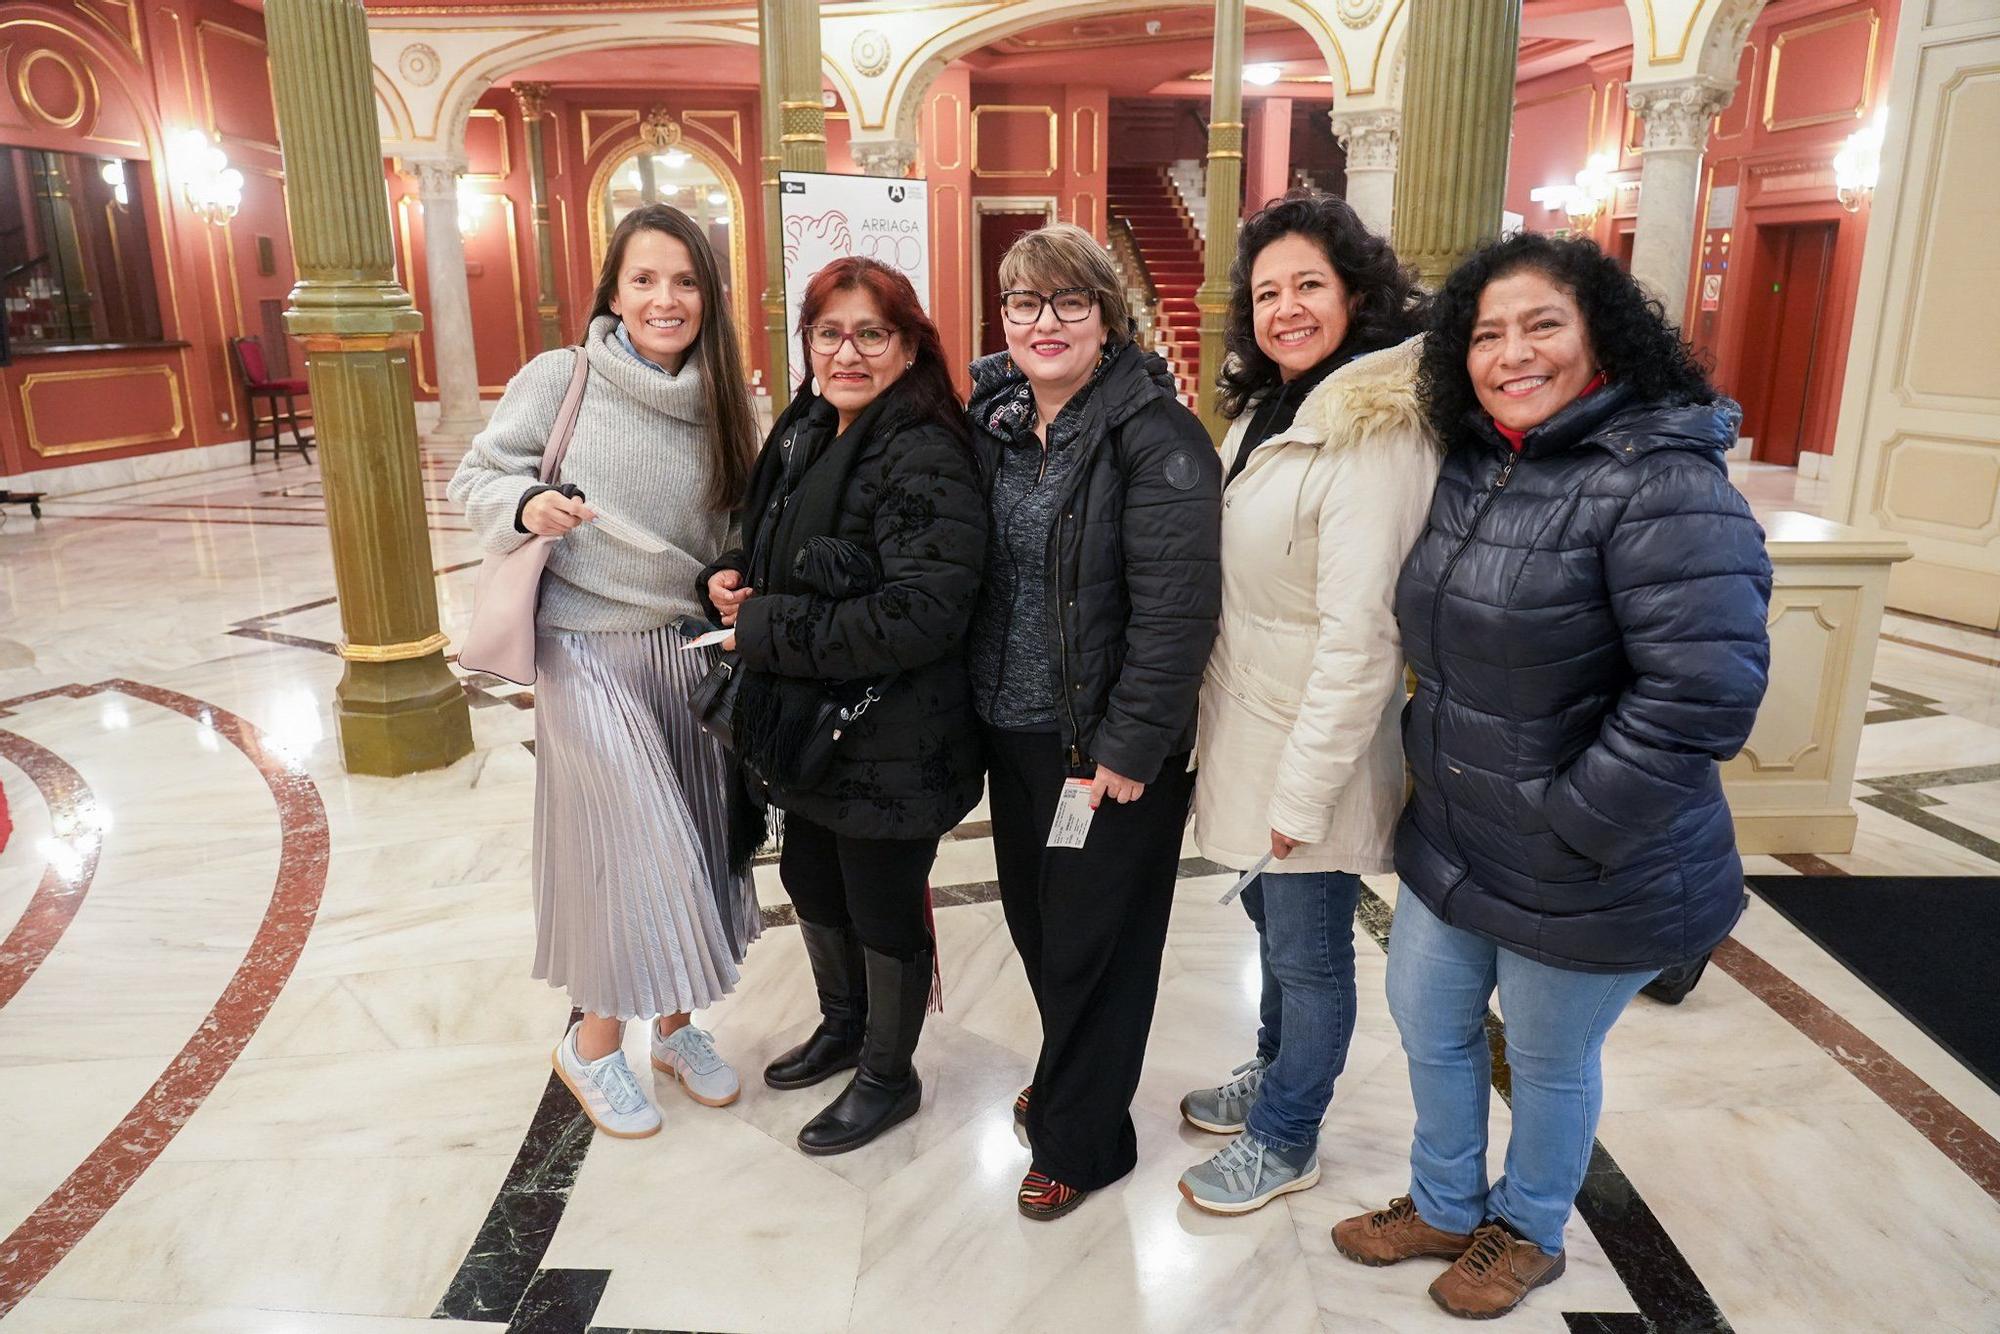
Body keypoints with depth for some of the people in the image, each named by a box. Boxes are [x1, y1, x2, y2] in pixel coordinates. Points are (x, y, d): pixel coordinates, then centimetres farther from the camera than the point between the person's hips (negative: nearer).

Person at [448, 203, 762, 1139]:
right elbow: (475, 476, -2)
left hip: (689, 649, 4)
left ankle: (674, 1024, 34)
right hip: (589, 651, -4)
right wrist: (525, 506, -22)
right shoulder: (560, 377, -10)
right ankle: (593, 1043, 24)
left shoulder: (722, 404, 1)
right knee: (636, 851, -2)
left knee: (689, 847, 12)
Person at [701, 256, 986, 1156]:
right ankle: (842, 1028, 51)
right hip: (803, 723, 9)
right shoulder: (804, 435, 7)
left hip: (891, 739, -9)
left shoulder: (926, 459, -21)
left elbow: (921, 613, -30)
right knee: (810, 880, 25)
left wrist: (769, 633, -23)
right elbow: (767, 548, 21)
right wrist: (728, 580, -3)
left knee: (884, 910, 10)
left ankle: (888, 1076, 35)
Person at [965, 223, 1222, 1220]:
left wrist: (1128, 749, -20)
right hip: (1012, 727, 7)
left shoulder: (1155, 437, -17)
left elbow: (1176, 608, -21)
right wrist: (974, 706, 9)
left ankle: (1081, 1139, 29)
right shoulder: (992, 420, 5)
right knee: (1032, 916, 20)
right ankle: (1070, 1078, 45)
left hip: (1109, 745, -7)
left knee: (1094, 940, 8)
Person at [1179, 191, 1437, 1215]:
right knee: (1273, 910, 24)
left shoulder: (1373, 434, -22)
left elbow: (1360, 634, -24)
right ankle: (1273, 1073, 47)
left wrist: (1305, 787, -21)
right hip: (1249, 729, 8)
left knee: (1307, 947, 10)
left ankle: (1285, 1139, 31)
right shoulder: (1266, 410, 8)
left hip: (1313, 748, -8)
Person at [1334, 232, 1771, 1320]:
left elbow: (1705, 694, -28)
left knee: (1548, 1063, 16)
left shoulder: (1660, 486, -23)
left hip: (1586, 879, -7)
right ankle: (1446, 1207, 47)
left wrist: (1563, 824, -23)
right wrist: (1434, 756, 11)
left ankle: (1528, 1233, 45)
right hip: (1449, 841, 7)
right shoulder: (1469, 470, 2)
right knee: (1426, 1021, 21)